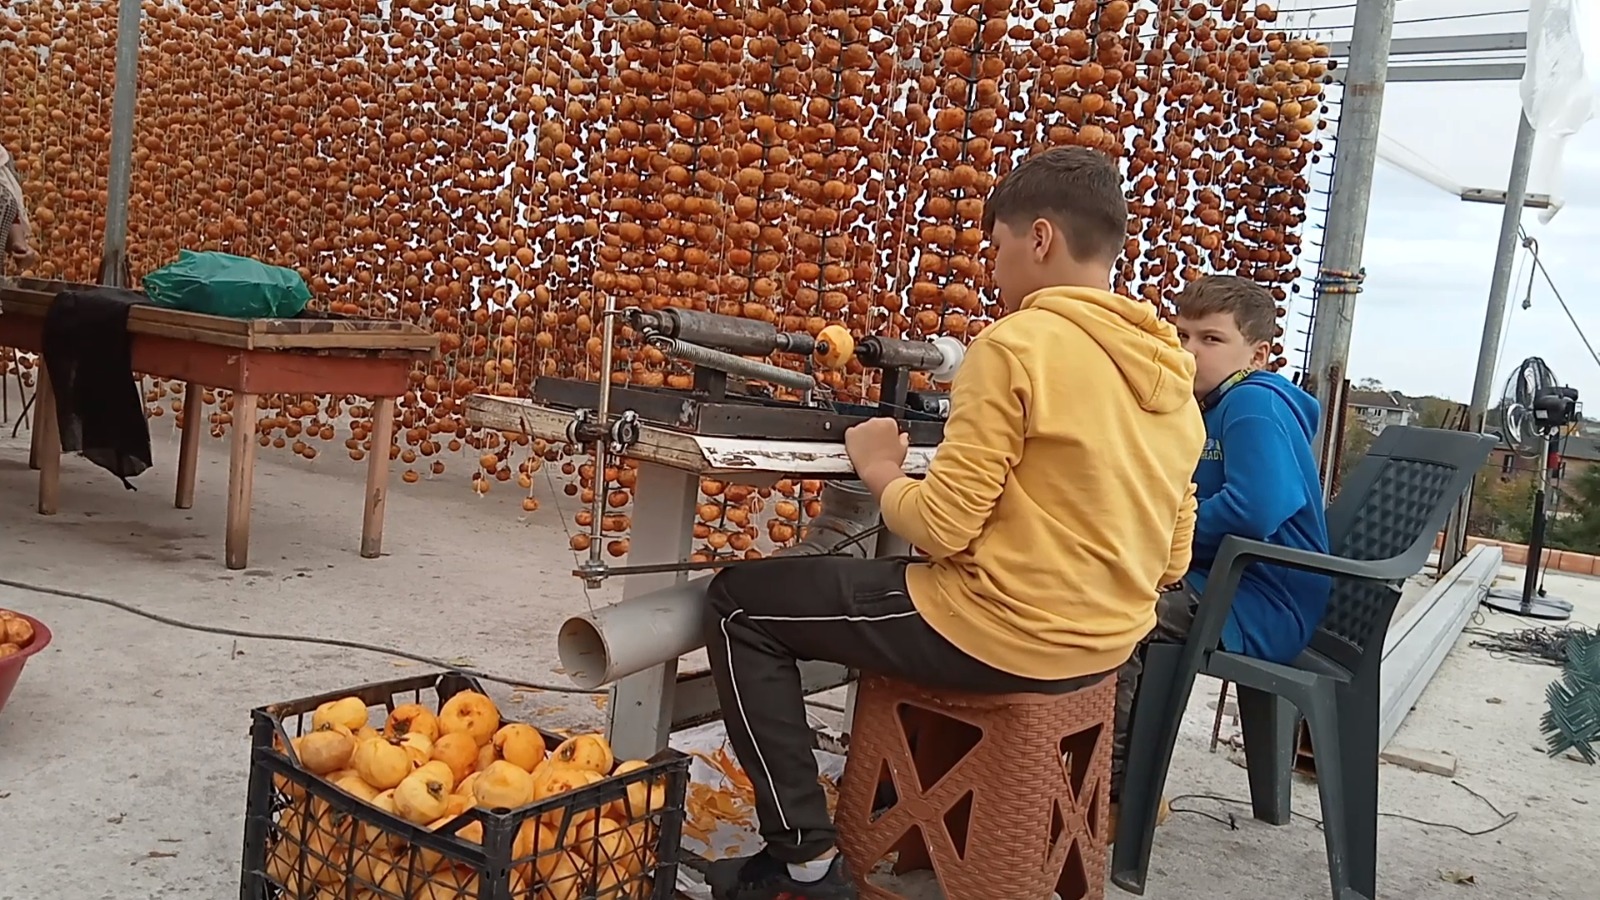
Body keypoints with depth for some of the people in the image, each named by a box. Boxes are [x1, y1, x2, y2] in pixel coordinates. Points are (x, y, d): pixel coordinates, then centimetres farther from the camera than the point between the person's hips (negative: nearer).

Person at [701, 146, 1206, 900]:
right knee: (901, 582, 37)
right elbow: (1170, 560, 11)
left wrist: (877, 467, 0)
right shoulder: (1169, 374, 6)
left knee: (738, 603, 6)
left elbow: (941, 527, -19)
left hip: (1001, 636, -8)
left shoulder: (1016, 344, -17)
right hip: (1105, 646, 9)